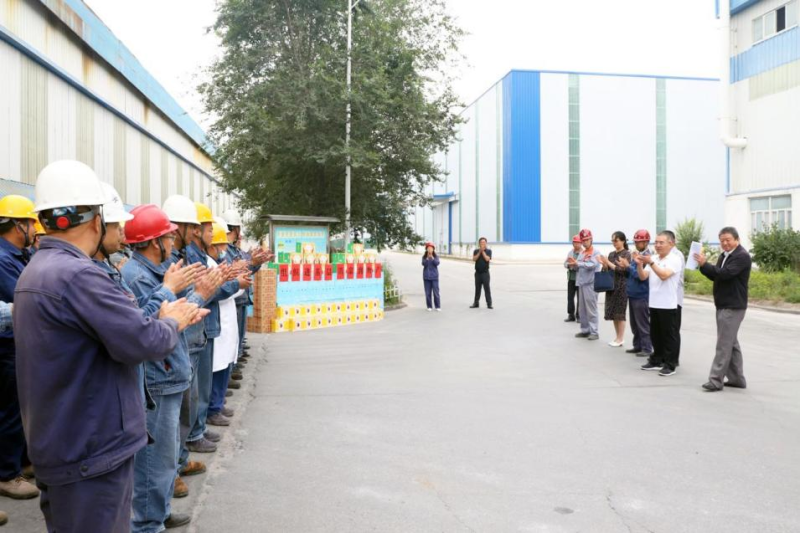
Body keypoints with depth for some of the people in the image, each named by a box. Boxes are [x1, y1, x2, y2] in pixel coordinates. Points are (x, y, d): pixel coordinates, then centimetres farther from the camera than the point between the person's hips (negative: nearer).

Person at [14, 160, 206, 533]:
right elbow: (146, 343, -26)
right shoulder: (77, 275, -25)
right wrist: (171, 323, -6)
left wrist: (167, 317, 6)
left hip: (61, 444, 10)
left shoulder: (35, 272, 10)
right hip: (90, 452, -10)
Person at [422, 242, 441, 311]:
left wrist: (432, 258, -28)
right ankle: (429, 306, 12)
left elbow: (437, 263, -13)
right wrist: (427, 259, -27)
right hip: (426, 277, 1)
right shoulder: (424, 257, 3)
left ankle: (438, 306, 5)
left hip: (434, 277, -1)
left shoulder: (436, 257, 2)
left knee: (436, 292, -3)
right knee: (428, 292, 3)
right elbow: (424, 264, -11)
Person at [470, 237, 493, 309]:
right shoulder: (476, 251, 8)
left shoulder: (488, 251, 1)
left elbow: (487, 259, -15)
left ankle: (489, 304, -3)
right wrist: (479, 252, -13)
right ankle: (476, 303, 18)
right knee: (477, 288, 10)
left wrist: (483, 251, -11)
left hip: (485, 273, -3)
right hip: (478, 273, 3)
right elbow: (474, 259, -7)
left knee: (487, 288, -5)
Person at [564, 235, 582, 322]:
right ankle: (571, 315, 14)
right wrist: (569, 265, -8)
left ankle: (579, 316, 8)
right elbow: (565, 263, 14)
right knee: (570, 297, 6)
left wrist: (575, 263, -22)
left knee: (580, 298, 0)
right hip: (571, 278, 6)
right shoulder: (570, 252, 15)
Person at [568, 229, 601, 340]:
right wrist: (574, 263, -5)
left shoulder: (595, 252, -4)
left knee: (591, 309, -7)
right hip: (581, 283, 8)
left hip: (590, 284, -8)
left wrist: (578, 263, -26)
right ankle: (585, 330, 18)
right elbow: (579, 266, 16)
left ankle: (594, 332, -4)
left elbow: (592, 265, -20)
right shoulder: (583, 253, 18)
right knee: (582, 309, 10)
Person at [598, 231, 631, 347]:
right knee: (612, 312, 9)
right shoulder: (611, 254, 13)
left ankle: (621, 338, 5)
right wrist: (603, 263, -3)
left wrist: (608, 262, -18)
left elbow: (622, 270, -14)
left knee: (619, 312, -3)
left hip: (621, 286, -7)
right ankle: (617, 337, 19)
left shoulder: (626, 254, -7)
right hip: (611, 285, 7)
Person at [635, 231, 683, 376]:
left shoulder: (675, 259, -9)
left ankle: (670, 365, 6)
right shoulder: (653, 258, 9)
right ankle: (657, 360, 25)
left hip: (668, 304, -6)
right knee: (655, 334, 14)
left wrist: (650, 263, -30)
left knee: (669, 335, 0)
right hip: (654, 303, 6)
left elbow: (664, 275, -23)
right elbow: (643, 277, 4)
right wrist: (639, 264, -12)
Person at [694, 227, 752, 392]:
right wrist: (703, 265, 0)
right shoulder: (724, 255, 15)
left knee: (724, 345, -9)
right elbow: (715, 276, 17)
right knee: (731, 343, 14)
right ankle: (737, 379, 21)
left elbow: (724, 273, -25)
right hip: (724, 305, 10)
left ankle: (716, 380, -7)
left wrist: (705, 263, -16)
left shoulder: (742, 256, -14)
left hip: (733, 307, -10)